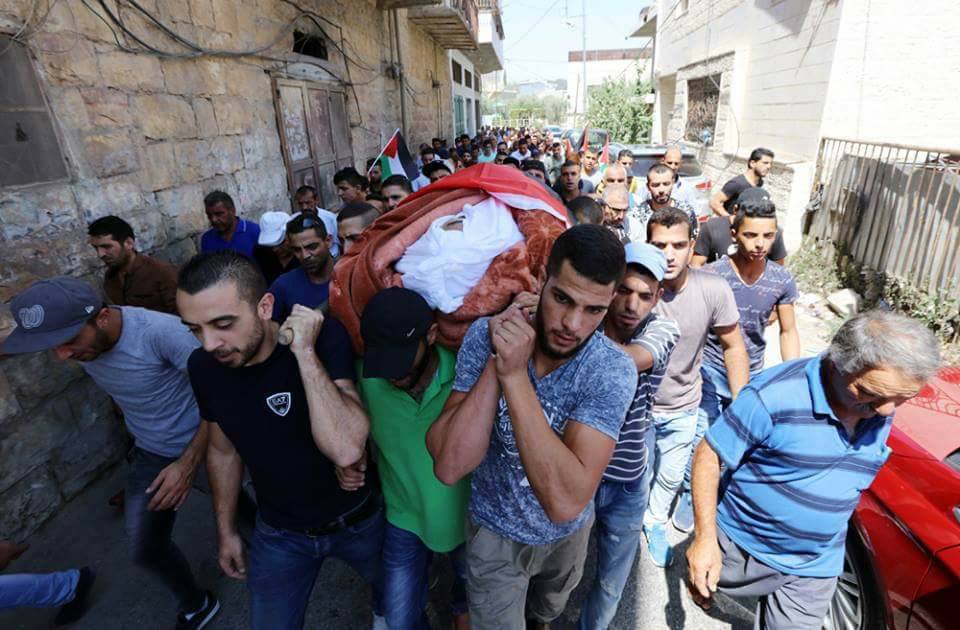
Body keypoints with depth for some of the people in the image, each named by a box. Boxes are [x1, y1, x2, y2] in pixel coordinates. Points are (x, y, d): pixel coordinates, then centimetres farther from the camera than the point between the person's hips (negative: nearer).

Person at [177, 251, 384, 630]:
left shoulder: (323, 338, -30)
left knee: (390, 586, 27)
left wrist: (305, 352, -42)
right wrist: (226, 529, 11)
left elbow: (346, 450, -42)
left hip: (357, 520, -1)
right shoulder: (203, 367, -15)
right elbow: (223, 449, 3)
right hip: (279, 532, 2)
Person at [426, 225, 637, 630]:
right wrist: (496, 363, -39)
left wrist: (514, 374, -42)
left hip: (567, 532, 2)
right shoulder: (488, 335, -25)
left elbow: (566, 502, -39)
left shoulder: (613, 370, -29)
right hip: (495, 530, -1)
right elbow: (449, 467, -30)